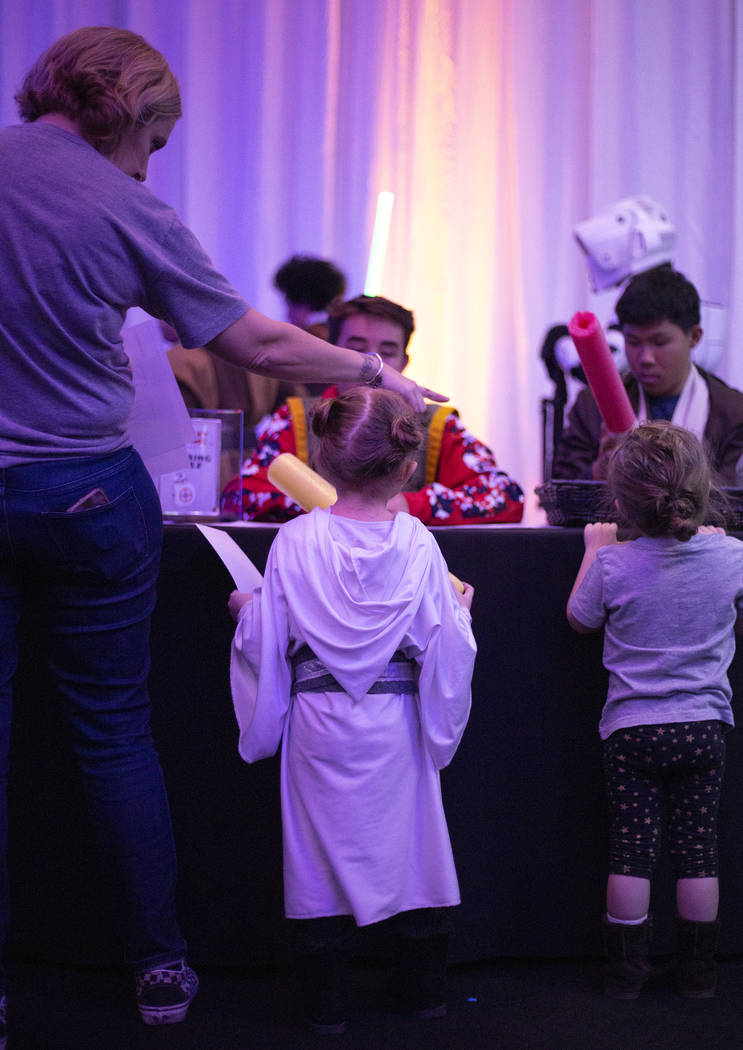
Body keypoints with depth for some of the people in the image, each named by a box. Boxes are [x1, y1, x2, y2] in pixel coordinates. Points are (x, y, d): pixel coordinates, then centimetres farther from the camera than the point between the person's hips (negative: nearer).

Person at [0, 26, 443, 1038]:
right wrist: (377, 374, 11)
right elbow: (260, 347, -2)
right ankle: (160, 969, 18)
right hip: (88, 492, -1)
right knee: (116, 733, 10)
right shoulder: (128, 212, -7)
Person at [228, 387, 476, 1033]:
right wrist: (461, 610, 14)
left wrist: (246, 609, 15)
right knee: (410, 842, 14)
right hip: (395, 722, 1)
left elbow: (267, 640, -6)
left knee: (320, 847, 8)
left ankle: (326, 1003, 14)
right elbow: (444, 644, -6)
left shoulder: (294, 541, -11)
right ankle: (426, 991, 24)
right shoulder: (417, 544, -10)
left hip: (318, 721, -1)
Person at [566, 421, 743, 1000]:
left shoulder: (613, 564, -13)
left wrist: (594, 549, 16)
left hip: (631, 728, -1)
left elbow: (580, 617, 6)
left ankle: (627, 969, 12)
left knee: (631, 851, 5)